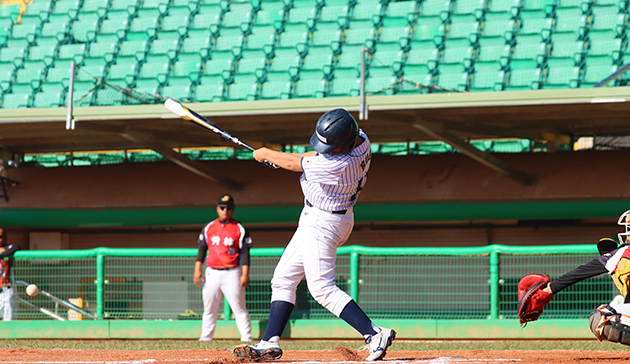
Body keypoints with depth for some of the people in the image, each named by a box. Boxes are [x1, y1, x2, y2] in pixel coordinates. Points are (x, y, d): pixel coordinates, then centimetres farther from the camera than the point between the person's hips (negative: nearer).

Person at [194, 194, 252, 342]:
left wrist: (245, 274, -11)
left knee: (239, 307, -8)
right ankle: (205, 338, 11)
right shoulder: (208, 228, 11)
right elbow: (202, 251, 13)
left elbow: (245, 253, -2)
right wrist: (197, 270, 3)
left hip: (232, 273, -3)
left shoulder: (239, 229, 2)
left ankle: (246, 338, -7)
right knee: (209, 308, 5)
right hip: (212, 273, 3)